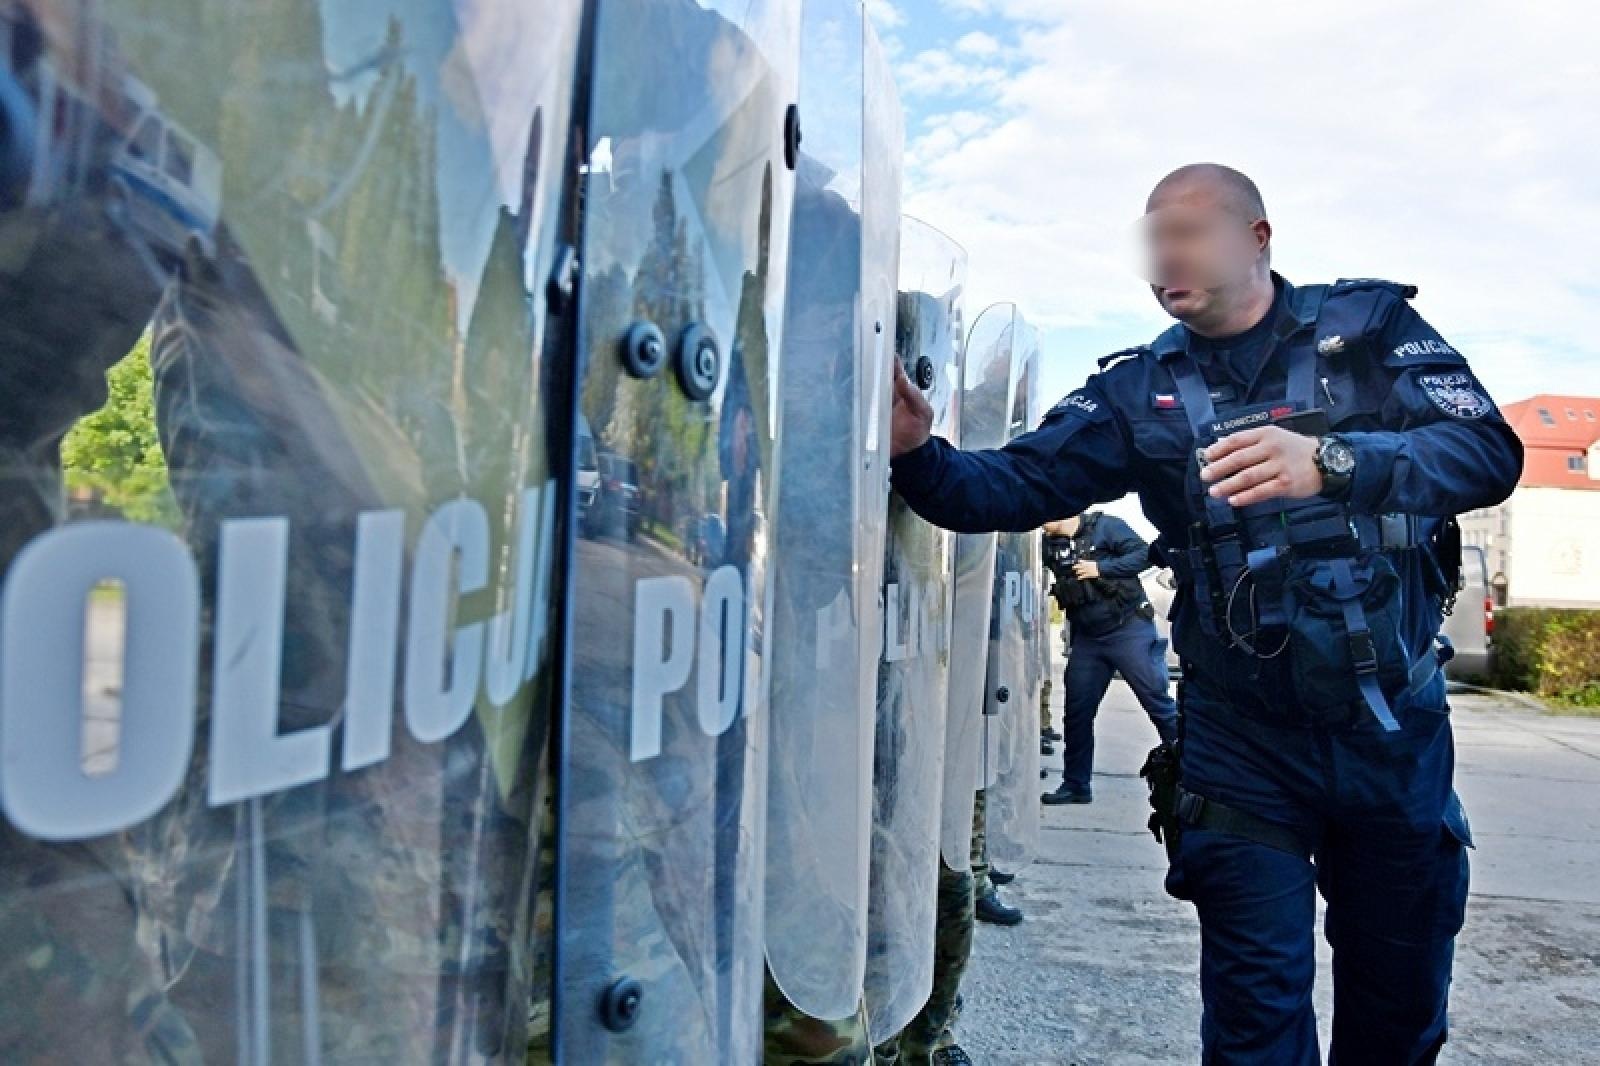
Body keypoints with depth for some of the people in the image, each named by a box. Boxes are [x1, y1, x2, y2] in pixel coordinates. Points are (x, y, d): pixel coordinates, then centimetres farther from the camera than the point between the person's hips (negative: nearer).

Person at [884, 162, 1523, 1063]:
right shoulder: (1141, 390, 2)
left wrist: (1332, 461, -33)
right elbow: (1018, 485, -7)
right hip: (1243, 741, 0)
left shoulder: (1372, 328, -1)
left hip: (1398, 725, 1)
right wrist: (919, 453, -26)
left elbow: (1489, 450, -15)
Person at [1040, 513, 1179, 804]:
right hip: (1086, 639, 6)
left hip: (1129, 630, -6)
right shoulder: (1050, 544, 9)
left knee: (1158, 701, -4)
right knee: (1077, 712, 7)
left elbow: (1144, 554, -13)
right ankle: (1075, 786, 18)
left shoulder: (1105, 526, -6)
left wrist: (1101, 568, -19)